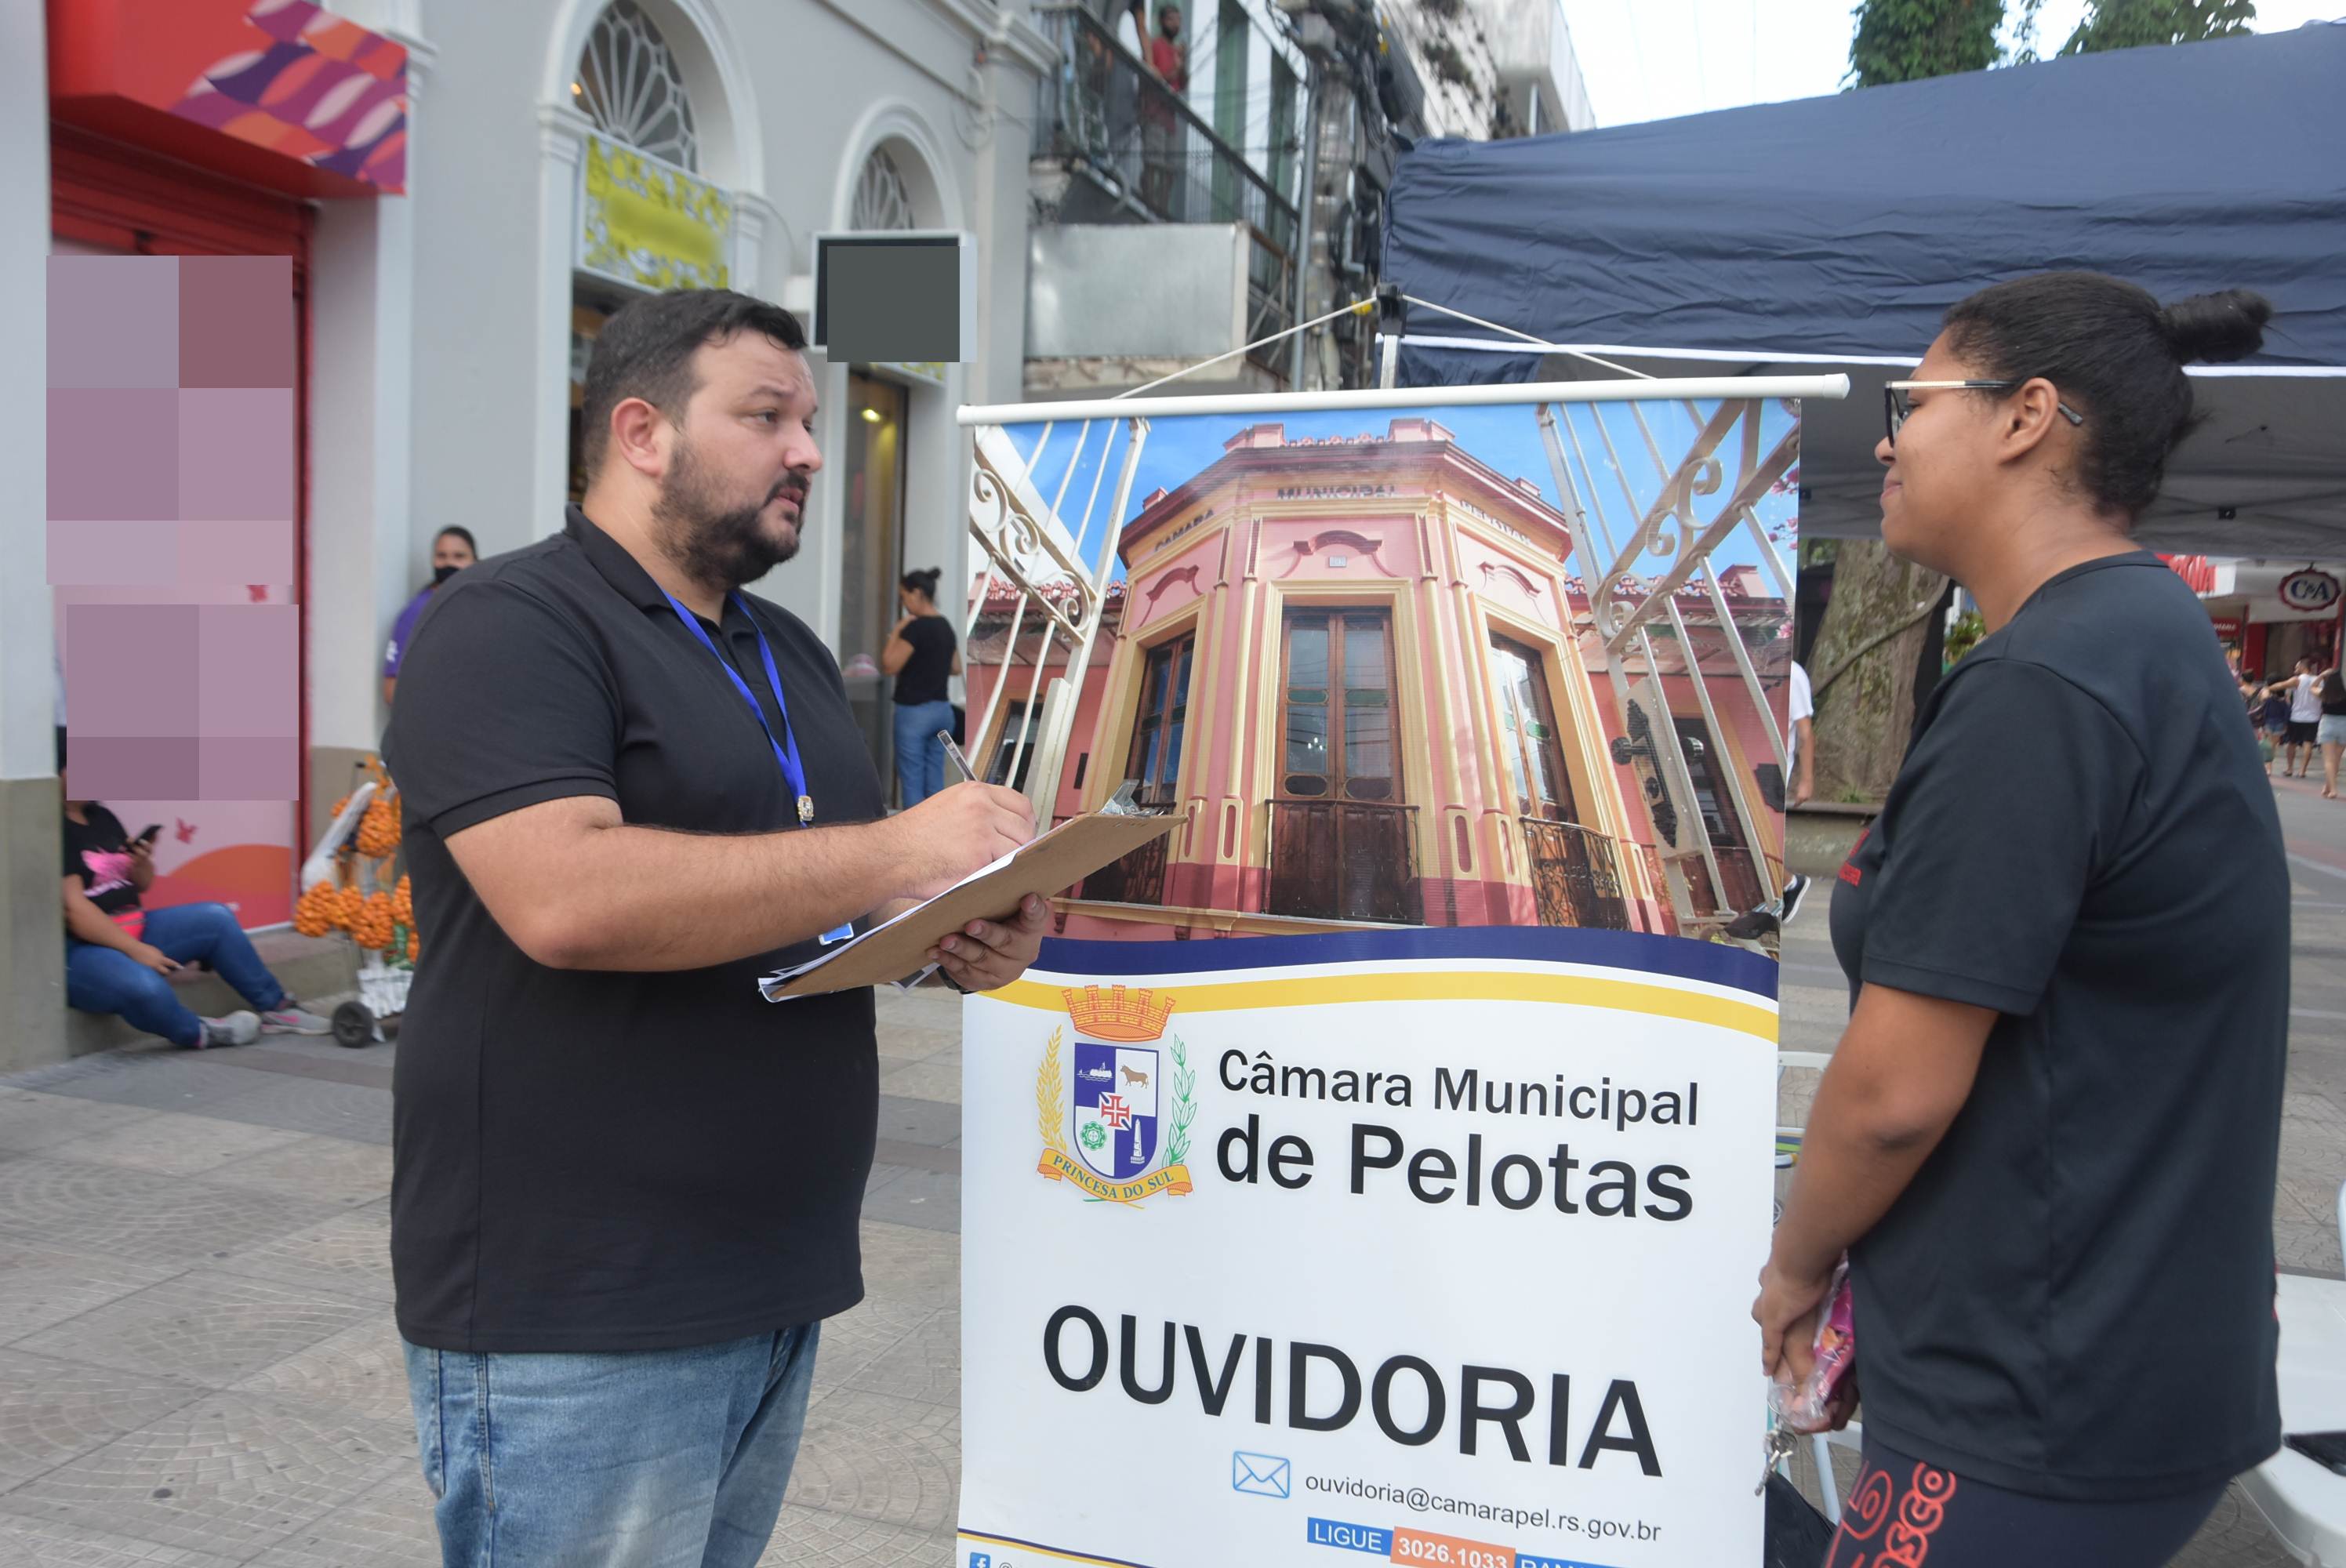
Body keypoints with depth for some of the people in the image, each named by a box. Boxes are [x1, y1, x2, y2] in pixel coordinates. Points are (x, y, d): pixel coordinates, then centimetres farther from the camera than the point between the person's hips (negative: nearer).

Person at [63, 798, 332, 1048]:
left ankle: (275, 1007, 9)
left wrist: (142, 863, -5)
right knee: (144, 985, -37)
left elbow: (140, 885, 19)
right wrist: (136, 950, -25)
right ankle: (197, 1033, -7)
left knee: (216, 919, 2)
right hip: (81, 948, -10)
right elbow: (74, 909, -23)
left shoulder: (102, 817, 11)